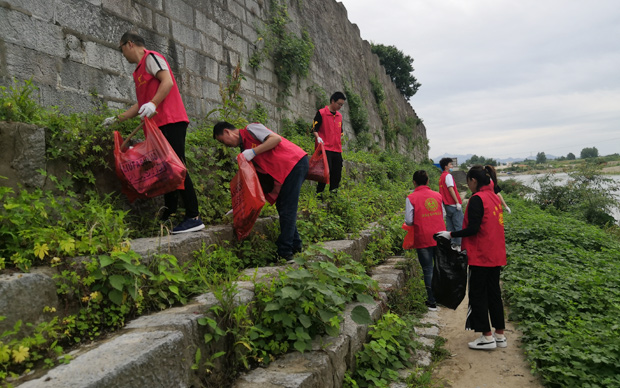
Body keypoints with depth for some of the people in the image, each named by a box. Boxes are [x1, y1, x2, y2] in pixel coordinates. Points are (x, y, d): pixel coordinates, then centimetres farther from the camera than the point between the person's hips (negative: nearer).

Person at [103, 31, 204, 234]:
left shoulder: (151, 57, 2)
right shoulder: (140, 69, 29)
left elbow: (167, 81, -13)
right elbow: (141, 105, 29)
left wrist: (153, 104, -25)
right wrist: (117, 119, 31)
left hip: (170, 122, -9)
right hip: (160, 126, 10)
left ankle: (193, 217, -16)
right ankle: (169, 215, 11)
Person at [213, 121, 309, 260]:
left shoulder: (250, 129, -4)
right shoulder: (245, 146, 21)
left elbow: (276, 138, -17)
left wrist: (253, 152, -17)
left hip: (296, 161, -10)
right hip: (288, 169, 10)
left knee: (287, 209, -8)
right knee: (282, 206, 15)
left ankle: (284, 252, -3)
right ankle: (295, 245, 23)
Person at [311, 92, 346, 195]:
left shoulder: (339, 116, 18)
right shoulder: (321, 113, -2)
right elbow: (314, 128, -5)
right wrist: (318, 137, -23)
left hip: (337, 150, 7)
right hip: (325, 148, -7)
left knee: (337, 173, 4)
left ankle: (333, 193, 15)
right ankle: (319, 192, -5)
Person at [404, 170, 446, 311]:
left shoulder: (411, 198, -8)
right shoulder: (438, 195, 4)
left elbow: (409, 221, -8)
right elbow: (443, 214, 13)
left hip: (423, 239, -4)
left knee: (428, 269, 5)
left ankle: (432, 302, 10)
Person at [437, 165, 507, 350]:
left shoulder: (477, 199, -16)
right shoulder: (494, 197, 10)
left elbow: (473, 229, -20)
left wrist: (451, 234, -10)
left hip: (481, 256, -8)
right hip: (496, 255, 8)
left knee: (477, 295, 3)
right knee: (494, 293, 15)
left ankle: (487, 337, 8)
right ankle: (500, 335, 22)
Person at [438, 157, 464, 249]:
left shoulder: (441, 177, 16)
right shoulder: (448, 176, -11)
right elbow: (451, 189, -18)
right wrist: (457, 202, -18)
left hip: (447, 204, 9)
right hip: (453, 204, -9)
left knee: (450, 226, 11)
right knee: (458, 225, -4)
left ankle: (452, 244, 14)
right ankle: (458, 245, -3)